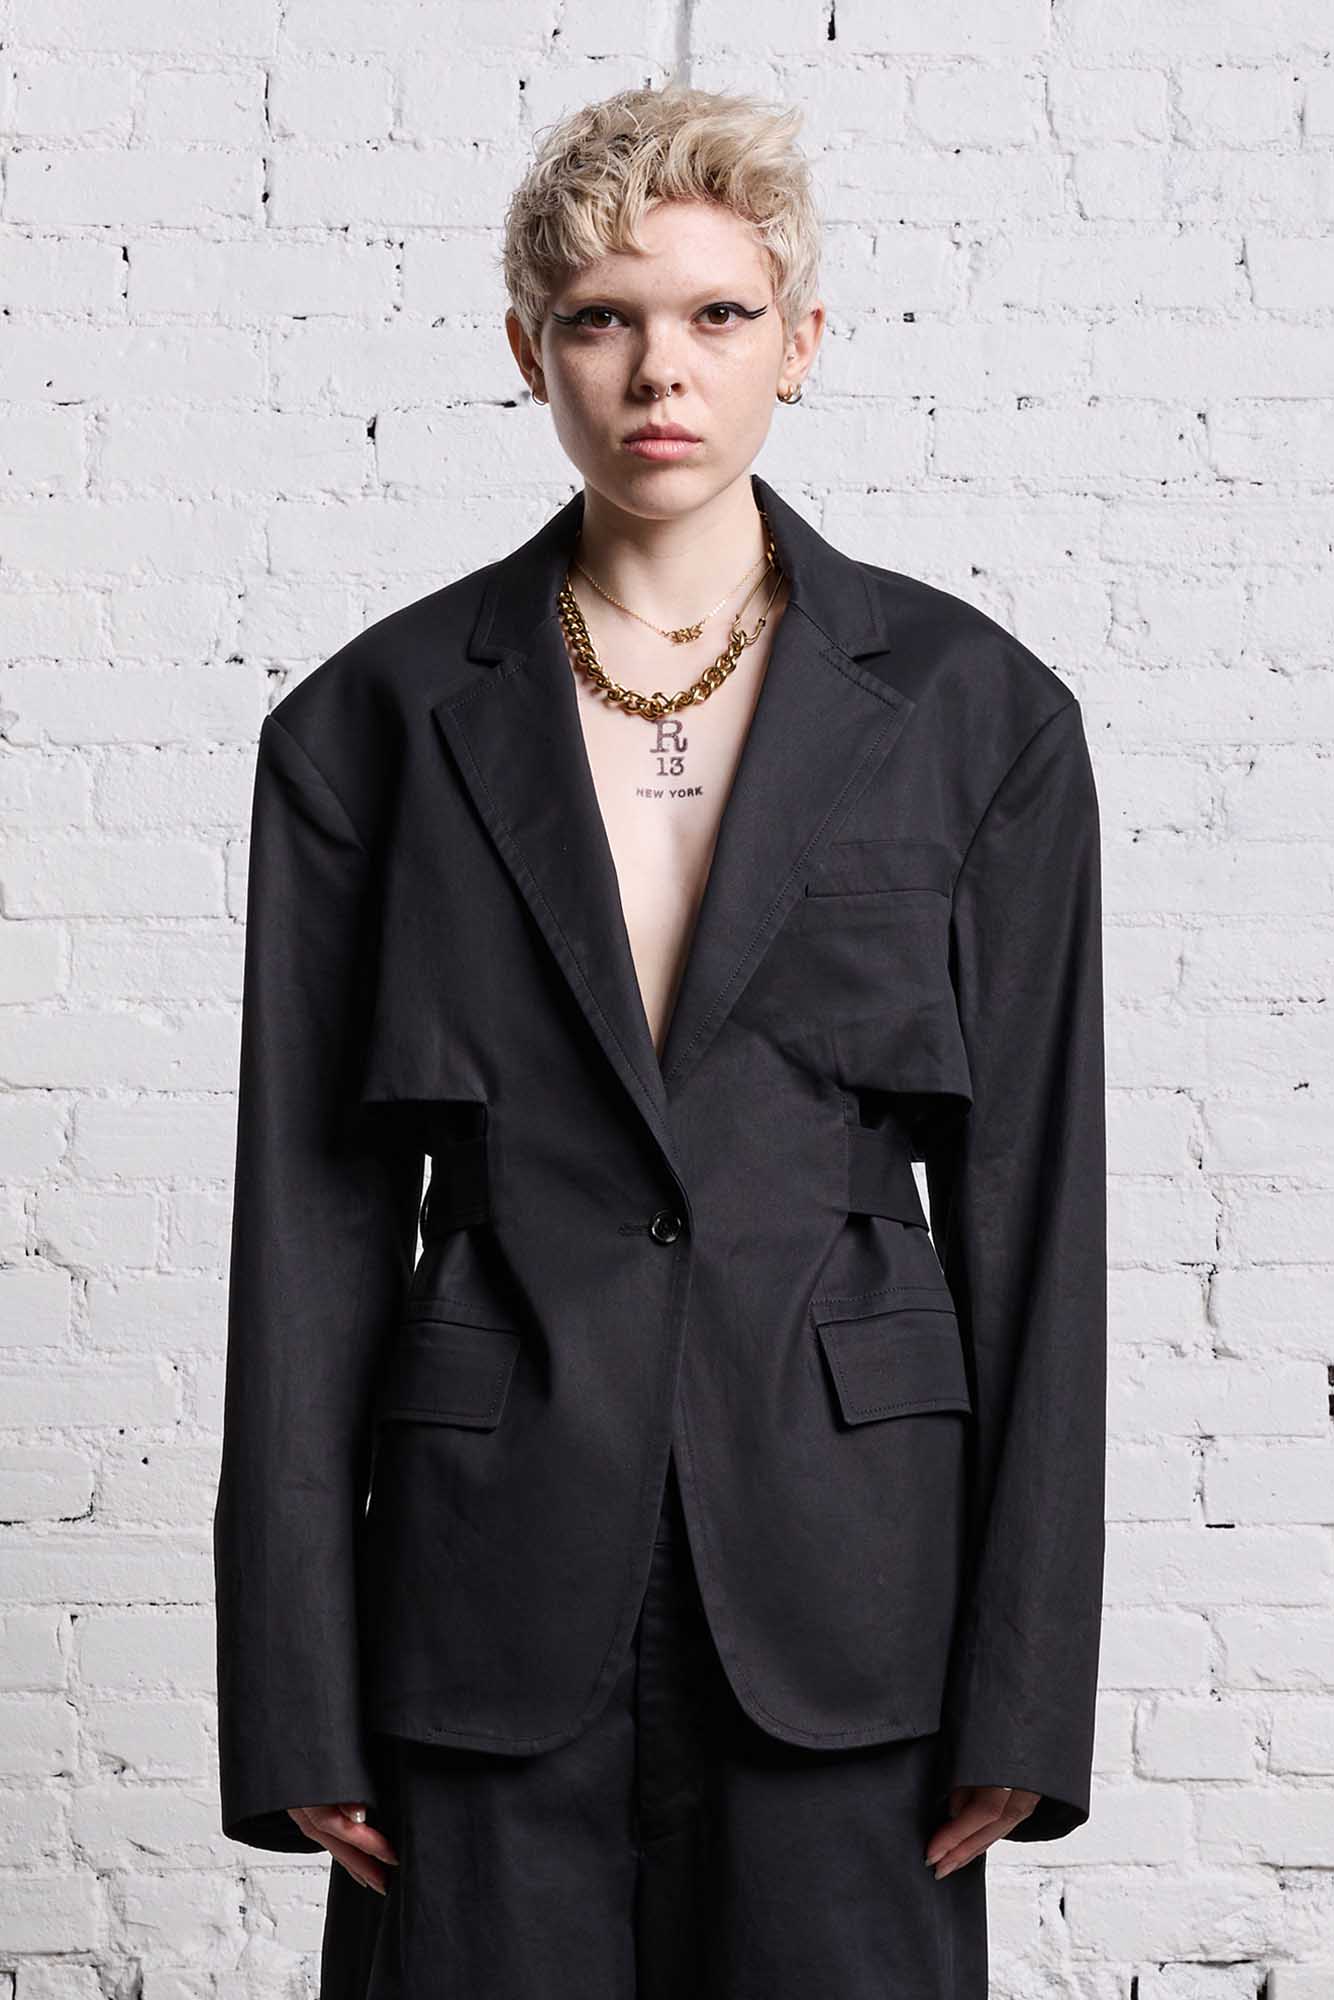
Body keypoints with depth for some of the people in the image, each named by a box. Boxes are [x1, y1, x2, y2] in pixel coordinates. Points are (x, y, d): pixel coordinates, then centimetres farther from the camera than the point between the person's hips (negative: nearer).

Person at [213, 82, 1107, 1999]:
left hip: (843, 1577, 0)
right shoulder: (375, 724, 3)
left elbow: (1031, 1207, 2)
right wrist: (297, 1703, -1)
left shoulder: (977, 713, 3)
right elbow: (312, 1217, 3)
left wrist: (1023, 1689, -2)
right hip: (491, 1591, 0)